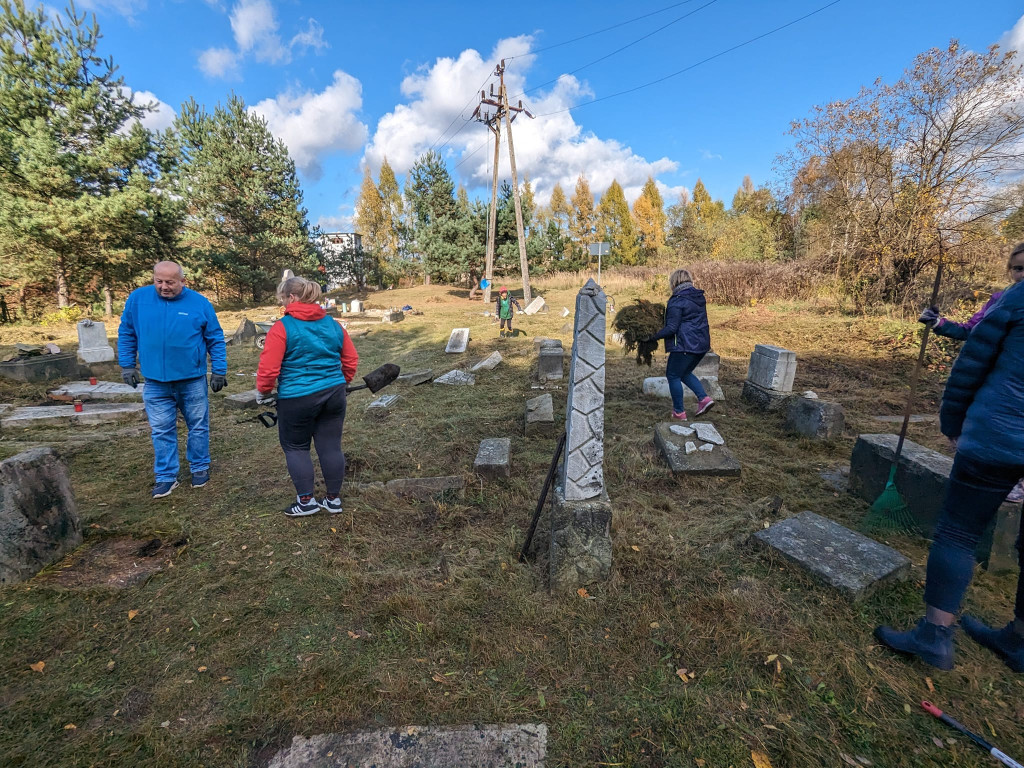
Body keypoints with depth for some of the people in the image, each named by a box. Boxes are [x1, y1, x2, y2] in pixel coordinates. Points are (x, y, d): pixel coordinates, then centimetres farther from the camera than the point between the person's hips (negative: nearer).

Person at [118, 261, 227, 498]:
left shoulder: (200, 303, -6)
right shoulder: (137, 298, -1)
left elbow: (215, 340, -1)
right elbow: (126, 334, 9)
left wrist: (219, 370, -3)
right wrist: (127, 365, 5)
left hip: (193, 380, -1)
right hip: (155, 383, 2)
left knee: (198, 427, 11)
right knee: (161, 431, 8)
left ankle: (200, 467, 28)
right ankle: (166, 477, 21)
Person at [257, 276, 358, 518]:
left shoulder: (281, 328, -10)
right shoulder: (333, 324, 6)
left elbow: (268, 368, -13)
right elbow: (351, 359, 12)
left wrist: (264, 392, 5)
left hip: (297, 399, -5)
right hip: (334, 394, 5)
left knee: (295, 447, 13)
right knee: (330, 446, 11)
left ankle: (306, 501, 18)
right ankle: (334, 500, 22)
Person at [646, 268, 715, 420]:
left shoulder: (677, 301, -14)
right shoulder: (699, 297, 12)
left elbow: (671, 328, -18)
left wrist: (652, 337, -11)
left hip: (685, 345, -9)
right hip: (702, 343, 9)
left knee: (673, 375, 6)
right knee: (684, 373, 24)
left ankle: (679, 412, 12)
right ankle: (704, 398, 10)